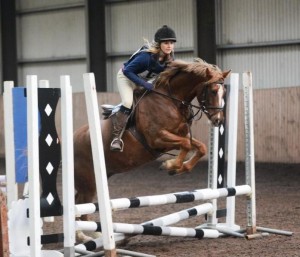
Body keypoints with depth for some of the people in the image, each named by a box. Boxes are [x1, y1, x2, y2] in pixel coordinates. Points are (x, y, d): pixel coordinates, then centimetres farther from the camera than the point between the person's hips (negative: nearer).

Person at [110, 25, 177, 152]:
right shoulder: (147, 56, -37)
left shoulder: (169, 58, -17)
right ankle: (116, 137, -20)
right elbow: (128, 71, -34)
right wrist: (144, 84, -40)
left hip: (146, 79, 7)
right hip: (126, 77, -7)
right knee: (128, 103, -26)